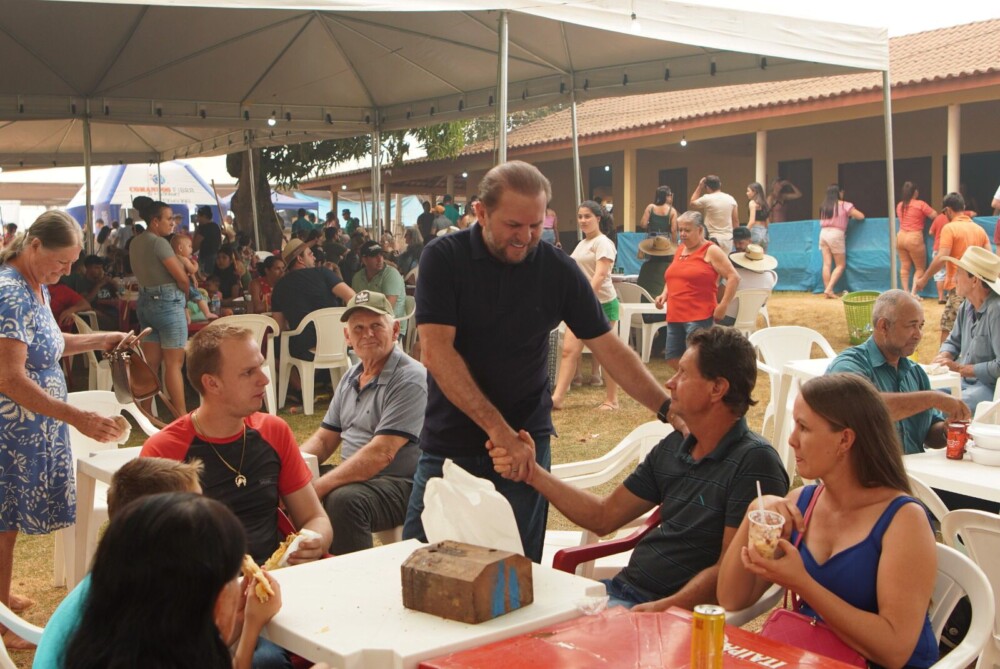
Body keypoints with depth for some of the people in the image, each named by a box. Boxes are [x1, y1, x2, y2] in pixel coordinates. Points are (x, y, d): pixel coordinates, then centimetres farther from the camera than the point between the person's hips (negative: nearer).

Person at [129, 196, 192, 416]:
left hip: (145, 301, 8)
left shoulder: (136, 242, 12)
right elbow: (182, 278, -16)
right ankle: (182, 415, 0)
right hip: (168, 302, -8)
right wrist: (185, 295, 2)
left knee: (150, 362, 11)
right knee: (174, 363, -4)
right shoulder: (159, 242, -15)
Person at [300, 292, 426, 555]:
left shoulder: (409, 379, -15)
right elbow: (324, 439, 17)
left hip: (400, 483, -8)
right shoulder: (351, 378, 14)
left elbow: (381, 454, -23)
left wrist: (318, 487, -26)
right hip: (352, 474, 8)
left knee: (344, 500, -34)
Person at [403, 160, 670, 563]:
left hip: (525, 444, 1)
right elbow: (436, 352, -18)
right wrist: (498, 428, -25)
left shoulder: (557, 269, -3)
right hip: (448, 443, -1)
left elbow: (609, 348, 0)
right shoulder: (443, 258, -8)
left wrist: (668, 408, -12)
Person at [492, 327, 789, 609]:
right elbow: (603, 517, 16)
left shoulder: (754, 462, -13)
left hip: (678, 610, -7)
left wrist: (663, 609, -28)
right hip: (624, 587, 7)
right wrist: (533, 474, 8)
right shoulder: (673, 447, 11)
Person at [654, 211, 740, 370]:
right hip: (675, 316, 8)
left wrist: (723, 305, -14)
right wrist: (664, 295, 10)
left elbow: (734, 278, -10)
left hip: (699, 317, -8)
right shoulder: (680, 250, 17)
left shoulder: (711, 251, -5)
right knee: (673, 359, 8)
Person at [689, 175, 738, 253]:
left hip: (712, 238, -4)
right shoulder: (730, 199, 4)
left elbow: (693, 203, 10)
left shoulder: (707, 199, -10)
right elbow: (736, 221, 7)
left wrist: (699, 187, 10)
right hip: (728, 239, 4)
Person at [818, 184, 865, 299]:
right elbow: (861, 216, -1)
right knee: (841, 265, 4)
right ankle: (829, 289, -8)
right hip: (836, 234, -5)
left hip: (823, 233, 5)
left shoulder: (824, 206, 11)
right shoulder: (844, 205, -2)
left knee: (827, 264, 3)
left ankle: (827, 290, 0)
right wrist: (851, 215, 22)